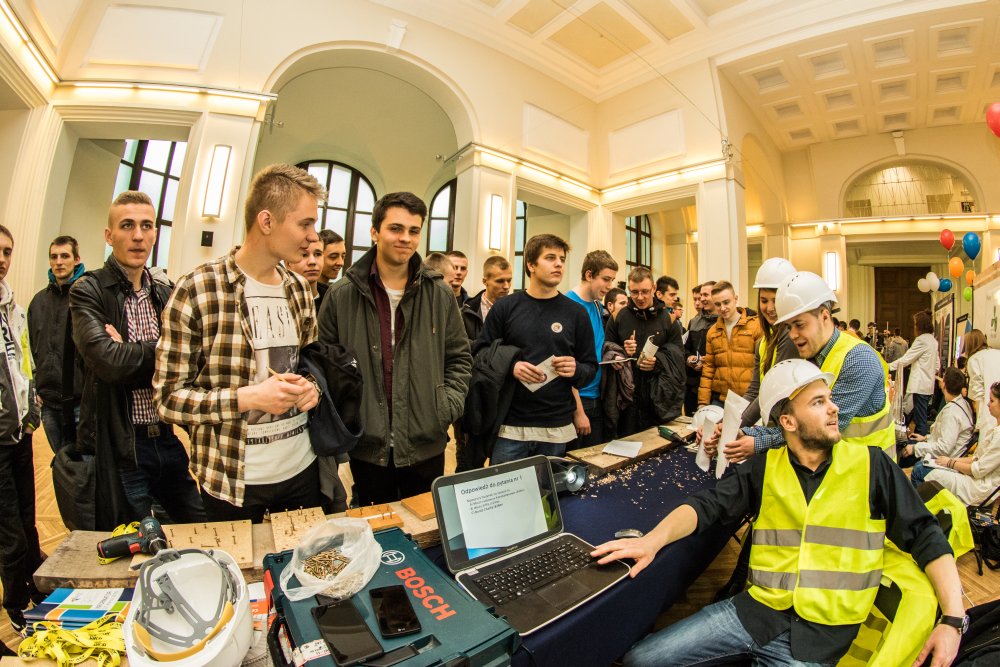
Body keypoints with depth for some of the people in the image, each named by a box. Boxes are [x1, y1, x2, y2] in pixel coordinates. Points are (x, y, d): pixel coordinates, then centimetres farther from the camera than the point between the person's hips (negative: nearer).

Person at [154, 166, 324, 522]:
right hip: (231, 479, -4)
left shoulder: (300, 289, 3)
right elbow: (169, 396, -9)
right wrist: (246, 398, -23)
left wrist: (311, 387, -7)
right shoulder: (196, 290, -13)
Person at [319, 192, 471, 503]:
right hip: (367, 447, -1)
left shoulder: (440, 296, -1)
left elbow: (459, 357, 6)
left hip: (426, 446, 1)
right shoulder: (342, 295, -4)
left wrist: (449, 404, -5)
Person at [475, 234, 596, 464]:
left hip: (557, 428, 2)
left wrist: (576, 370, -14)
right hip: (510, 426, -1)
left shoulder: (576, 312, 3)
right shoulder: (506, 307, 0)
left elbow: (591, 368, 7)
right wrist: (510, 367, -16)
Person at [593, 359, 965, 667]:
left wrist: (953, 619, -11)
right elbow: (707, 506, -6)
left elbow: (926, 537, 2)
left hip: (823, 636, -1)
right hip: (754, 612, 2)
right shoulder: (765, 468, 2)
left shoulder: (871, 466, 1)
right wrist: (652, 540, -22)